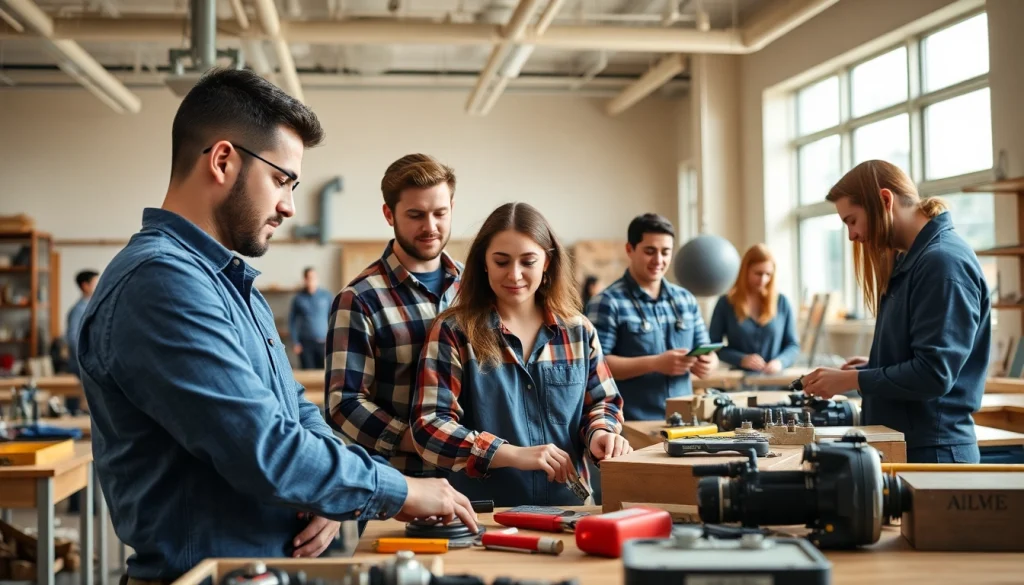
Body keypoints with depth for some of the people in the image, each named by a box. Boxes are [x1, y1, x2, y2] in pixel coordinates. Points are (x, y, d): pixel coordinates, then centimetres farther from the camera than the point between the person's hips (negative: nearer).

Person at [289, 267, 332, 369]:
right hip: (305, 343, 0)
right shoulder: (298, 299, 4)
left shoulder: (326, 296, 4)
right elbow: (292, 321, 7)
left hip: (323, 343, 0)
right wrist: (295, 343, 1)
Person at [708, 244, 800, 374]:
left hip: (775, 378, 1)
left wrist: (780, 362, -9)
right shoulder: (726, 303, 3)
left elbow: (793, 345, 11)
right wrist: (741, 359, -12)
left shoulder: (782, 302, 8)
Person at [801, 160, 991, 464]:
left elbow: (934, 373, -22)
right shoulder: (911, 260, 13)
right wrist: (872, 366, 7)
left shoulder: (944, 261, -18)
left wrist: (850, 379, -16)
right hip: (901, 445, 9)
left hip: (932, 453, -9)